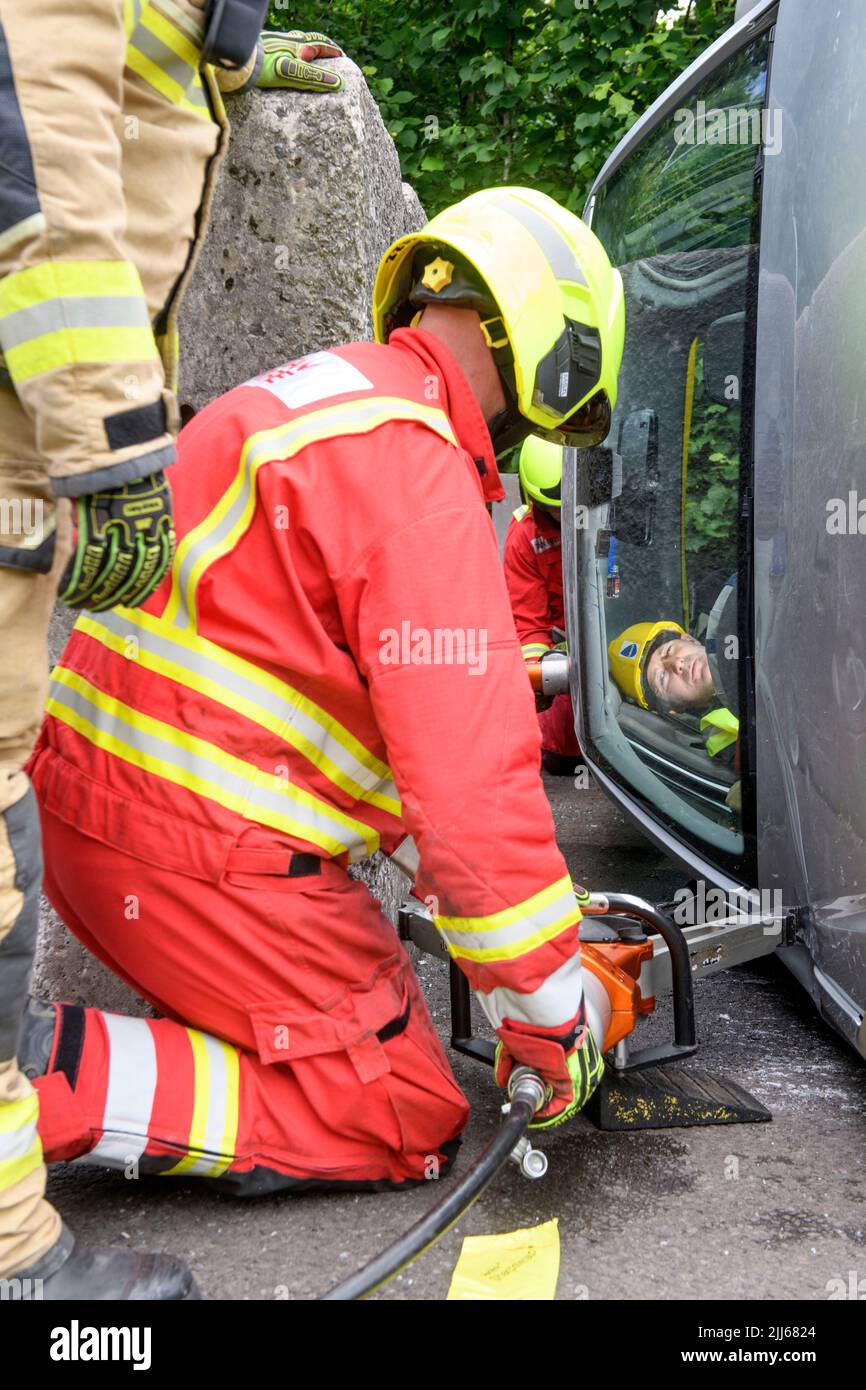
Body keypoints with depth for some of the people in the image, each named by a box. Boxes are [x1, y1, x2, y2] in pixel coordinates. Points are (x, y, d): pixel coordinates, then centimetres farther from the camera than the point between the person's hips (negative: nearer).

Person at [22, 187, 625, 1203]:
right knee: (409, 1126, 1)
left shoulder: (330, 394, 16)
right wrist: (546, 1011, -8)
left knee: (373, 999, 23)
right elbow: (471, 769, -21)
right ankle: (47, 1073, -10)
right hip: (206, 845, -10)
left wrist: (441, 879, 25)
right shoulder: (415, 470, -17)